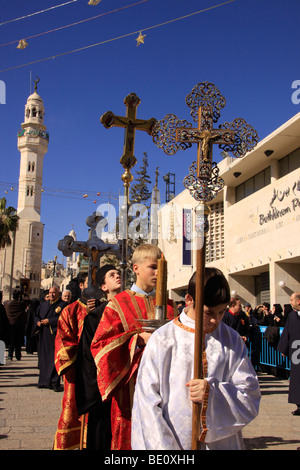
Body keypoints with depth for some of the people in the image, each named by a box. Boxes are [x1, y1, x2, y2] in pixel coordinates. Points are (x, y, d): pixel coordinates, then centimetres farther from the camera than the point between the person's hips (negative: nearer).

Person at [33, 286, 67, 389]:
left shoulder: (62, 305, -2)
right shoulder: (43, 305, 16)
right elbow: (36, 315, 15)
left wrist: (49, 321, -16)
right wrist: (38, 322, -5)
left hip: (55, 335, -5)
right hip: (43, 336, 6)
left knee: (55, 358, -5)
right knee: (43, 357, 9)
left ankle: (55, 382, -1)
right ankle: (44, 381, 19)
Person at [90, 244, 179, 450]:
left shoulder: (169, 306, 12)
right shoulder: (119, 304, 1)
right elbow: (100, 343, -6)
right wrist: (138, 339, -17)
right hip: (131, 385, -3)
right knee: (130, 437, 3)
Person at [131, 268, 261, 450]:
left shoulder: (232, 340, -1)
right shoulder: (163, 340, -10)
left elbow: (251, 395, -4)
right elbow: (147, 401, -10)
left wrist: (213, 392, -21)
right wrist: (163, 447, -16)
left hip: (222, 441, 2)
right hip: (173, 441, -2)